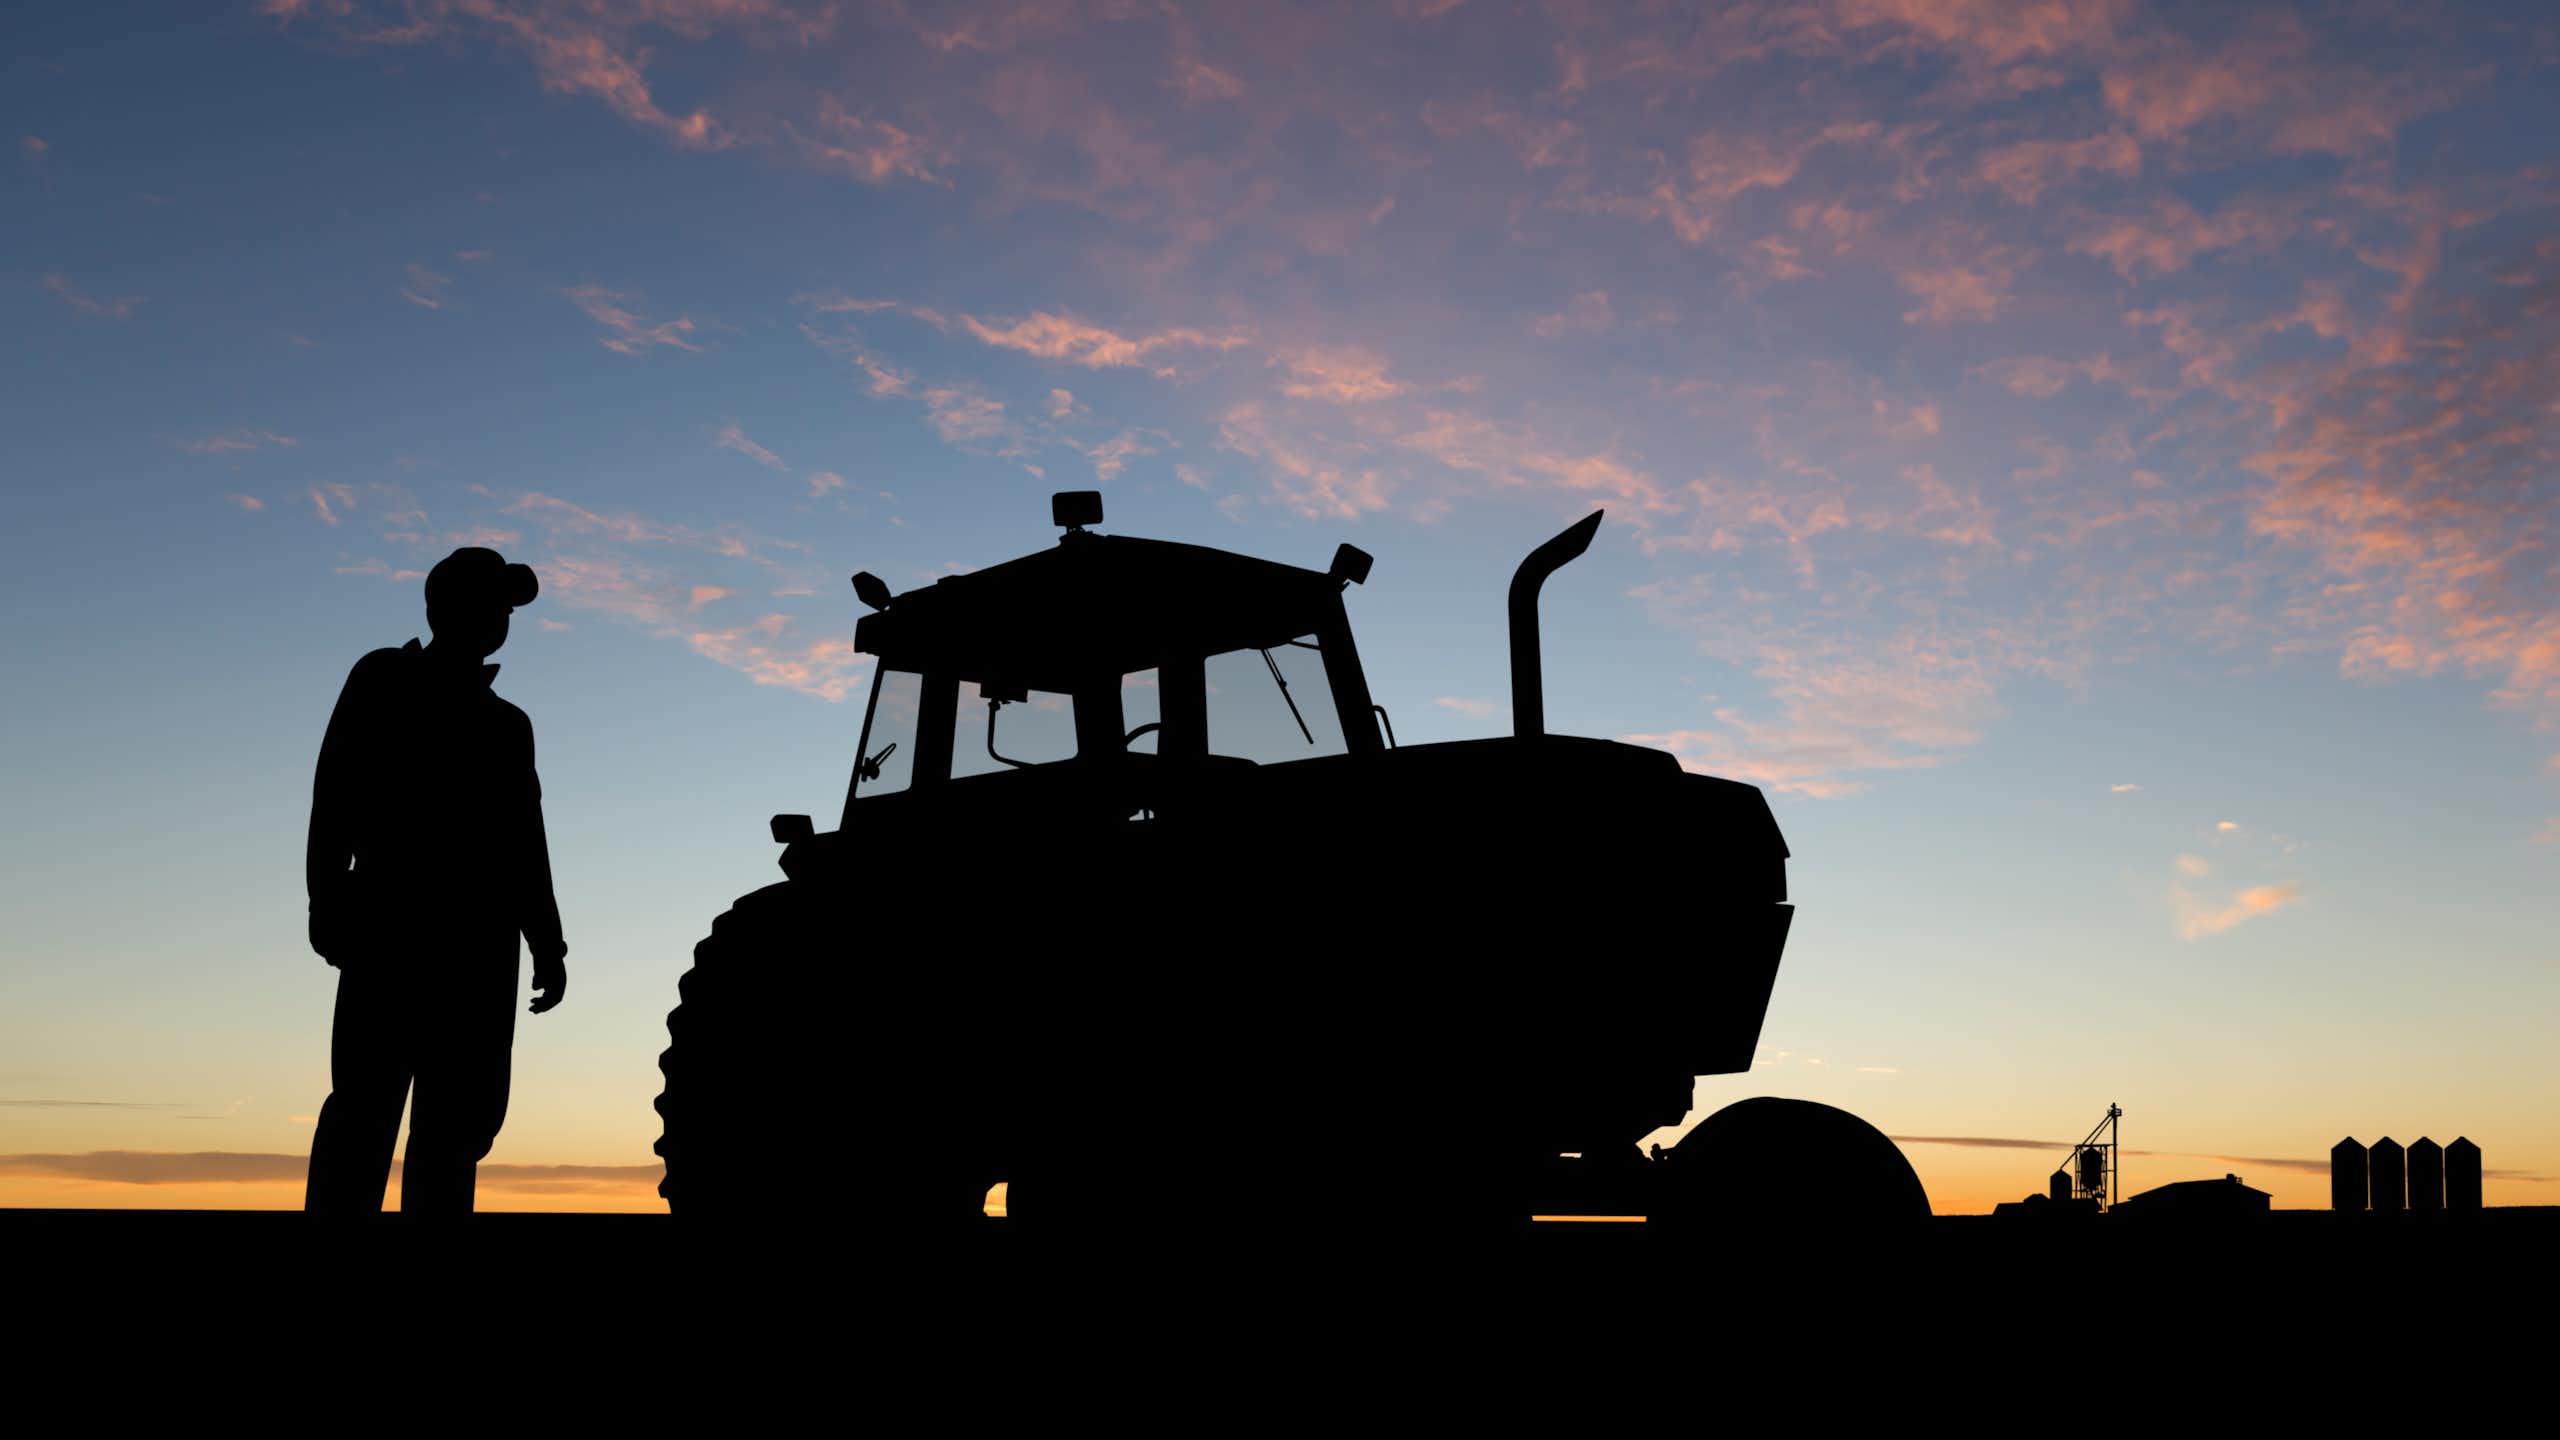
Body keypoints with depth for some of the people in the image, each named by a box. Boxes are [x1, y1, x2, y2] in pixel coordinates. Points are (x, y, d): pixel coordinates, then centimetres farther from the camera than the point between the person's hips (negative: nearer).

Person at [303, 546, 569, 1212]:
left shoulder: (507, 723, 24)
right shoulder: (382, 682, 12)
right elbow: (335, 794, 0)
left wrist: (547, 944, 12)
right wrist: (326, 902, -13)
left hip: (480, 940, 4)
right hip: (389, 922, -4)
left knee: (461, 1116, -3)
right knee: (366, 1104, -13)